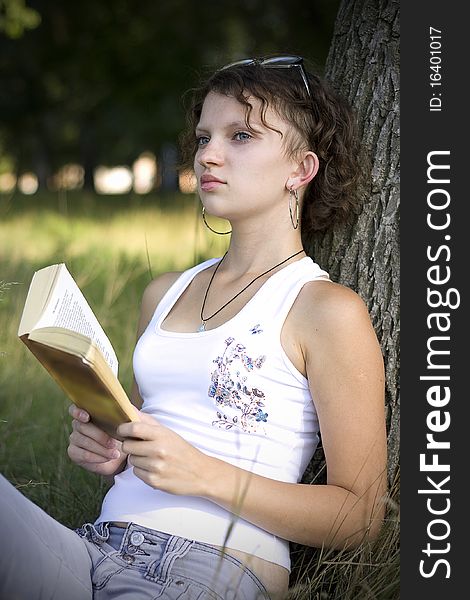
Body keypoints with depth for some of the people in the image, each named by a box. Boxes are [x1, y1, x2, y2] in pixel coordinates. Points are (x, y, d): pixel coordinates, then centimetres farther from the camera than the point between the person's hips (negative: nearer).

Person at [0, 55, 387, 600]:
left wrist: (206, 475, -13)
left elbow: (361, 516, -3)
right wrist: (107, 451, 8)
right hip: (96, 549, 6)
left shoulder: (328, 310, 1)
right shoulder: (164, 294, 22)